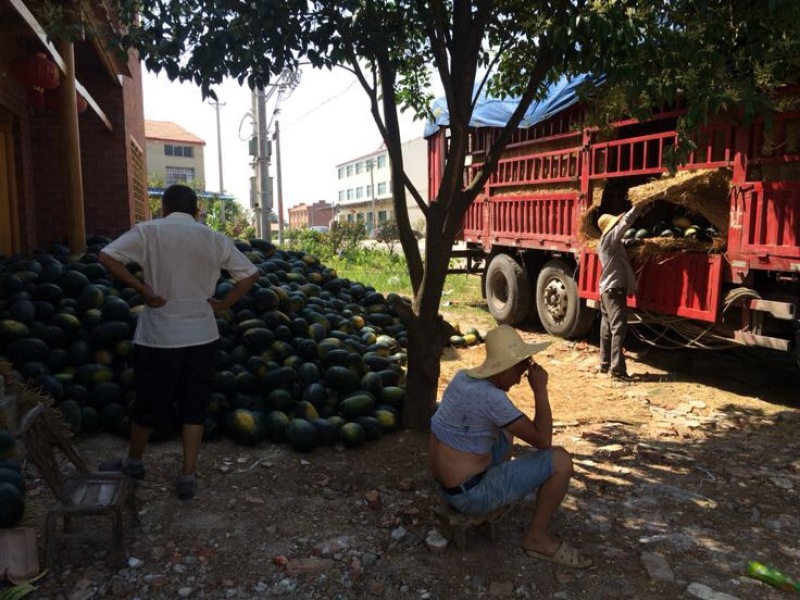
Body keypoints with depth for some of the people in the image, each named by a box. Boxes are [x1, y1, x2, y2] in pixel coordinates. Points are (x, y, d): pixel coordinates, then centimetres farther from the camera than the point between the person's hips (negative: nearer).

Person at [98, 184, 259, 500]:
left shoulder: (149, 231, -4)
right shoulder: (214, 239, 3)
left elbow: (107, 257, -16)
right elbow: (250, 273, 5)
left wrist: (143, 290, -11)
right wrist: (222, 304, 4)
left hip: (159, 335, -2)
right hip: (202, 335, 2)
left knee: (149, 404, 15)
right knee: (194, 407, 12)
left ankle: (133, 462, 37)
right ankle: (187, 476, 15)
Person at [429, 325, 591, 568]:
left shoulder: (463, 377, 1)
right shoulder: (491, 397, -26)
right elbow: (543, 440, -19)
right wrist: (540, 389, -16)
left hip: (450, 484, 9)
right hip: (470, 494, -9)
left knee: (506, 430, 27)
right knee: (560, 460, -9)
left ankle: (500, 492, 30)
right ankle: (538, 538, 6)